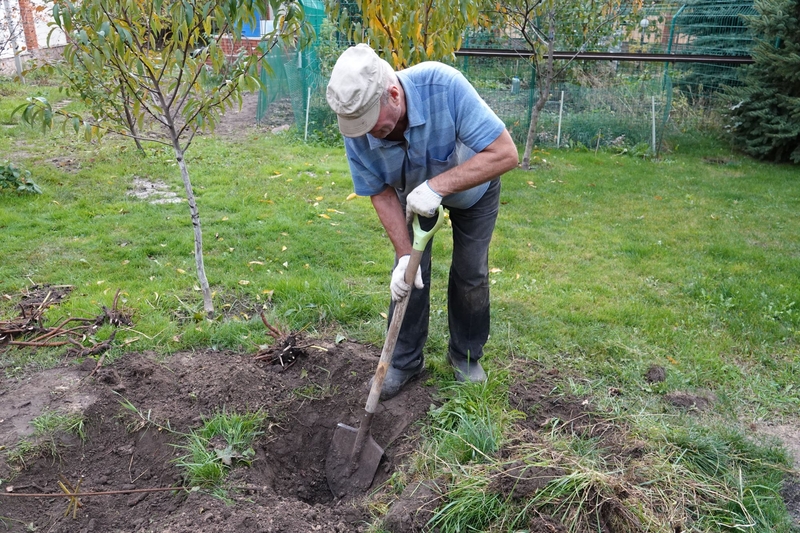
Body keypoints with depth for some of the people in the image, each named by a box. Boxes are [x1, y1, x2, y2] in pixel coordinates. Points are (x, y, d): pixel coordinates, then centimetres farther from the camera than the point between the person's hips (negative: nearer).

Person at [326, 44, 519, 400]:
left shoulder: (444, 86, -43)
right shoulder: (356, 129, -31)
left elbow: (505, 153, -41)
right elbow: (381, 194, -17)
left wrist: (438, 185, -48)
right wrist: (404, 254, -27)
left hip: (473, 183, -2)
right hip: (413, 190, 2)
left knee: (470, 273, 3)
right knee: (409, 272, -2)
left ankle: (467, 357, 24)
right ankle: (405, 360, 17)